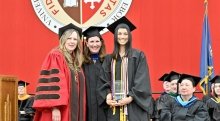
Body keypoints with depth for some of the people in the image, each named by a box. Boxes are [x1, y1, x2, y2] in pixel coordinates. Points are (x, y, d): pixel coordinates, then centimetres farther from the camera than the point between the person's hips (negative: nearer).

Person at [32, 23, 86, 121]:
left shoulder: (76, 61, 17)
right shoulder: (55, 56, -6)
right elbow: (52, 82, -16)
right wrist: (55, 107, -24)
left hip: (74, 110, 8)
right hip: (59, 110, -8)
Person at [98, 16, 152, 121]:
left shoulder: (138, 56, 2)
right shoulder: (109, 58, 13)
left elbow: (142, 81, -5)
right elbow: (105, 80, 10)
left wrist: (130, 97, -14)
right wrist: (107, 96, -9)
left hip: (134, 105, -3)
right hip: (115, 105, 3)